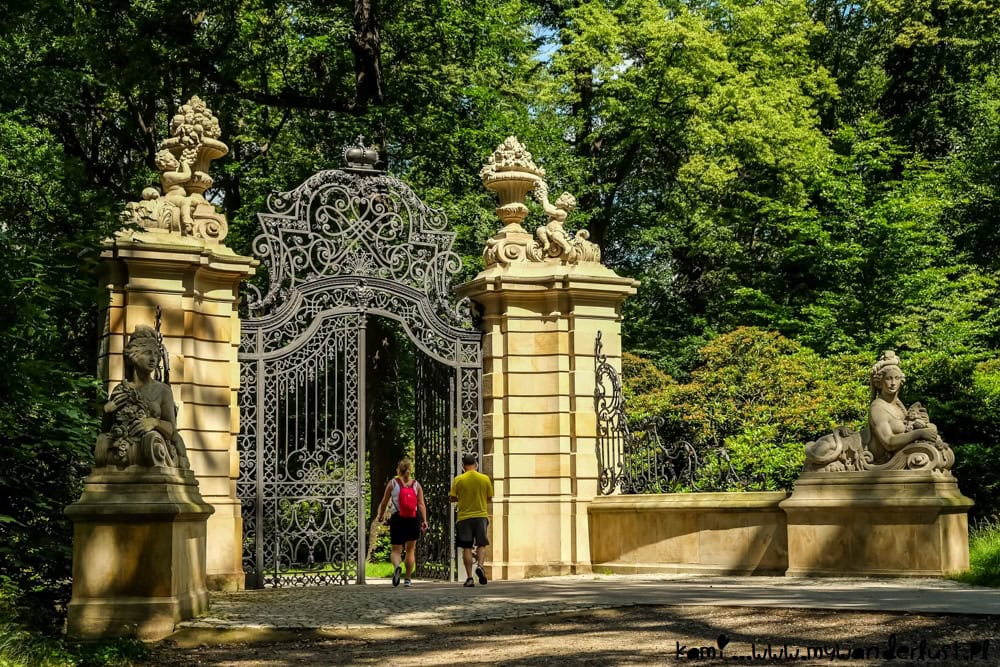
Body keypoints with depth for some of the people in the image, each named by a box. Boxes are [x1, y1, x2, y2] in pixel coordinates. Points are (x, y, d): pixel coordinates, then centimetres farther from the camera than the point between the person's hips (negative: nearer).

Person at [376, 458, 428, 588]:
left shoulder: (392, 483, 2)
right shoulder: (416, 484, 6)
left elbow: (384, 502, 4)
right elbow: (421, 504, -2)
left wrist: (381, 515, 20)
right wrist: (424, 520, -3)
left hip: (397, 518, -1)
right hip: (414, 518, 1)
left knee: (396, 550, 6)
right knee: (410, 550, 13)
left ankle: (396, 567, -26)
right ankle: (408, 579, 13)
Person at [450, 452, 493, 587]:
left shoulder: (458, 480, -5)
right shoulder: (485, 479, -1)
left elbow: (453, 499, -1)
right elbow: (489, 498, 6)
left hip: (464, 517, -1)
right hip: (481, 515, 1)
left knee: (467, 547, 3)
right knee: (481, 545, 12)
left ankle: (469, 578, 0)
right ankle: (480, 565, -15)